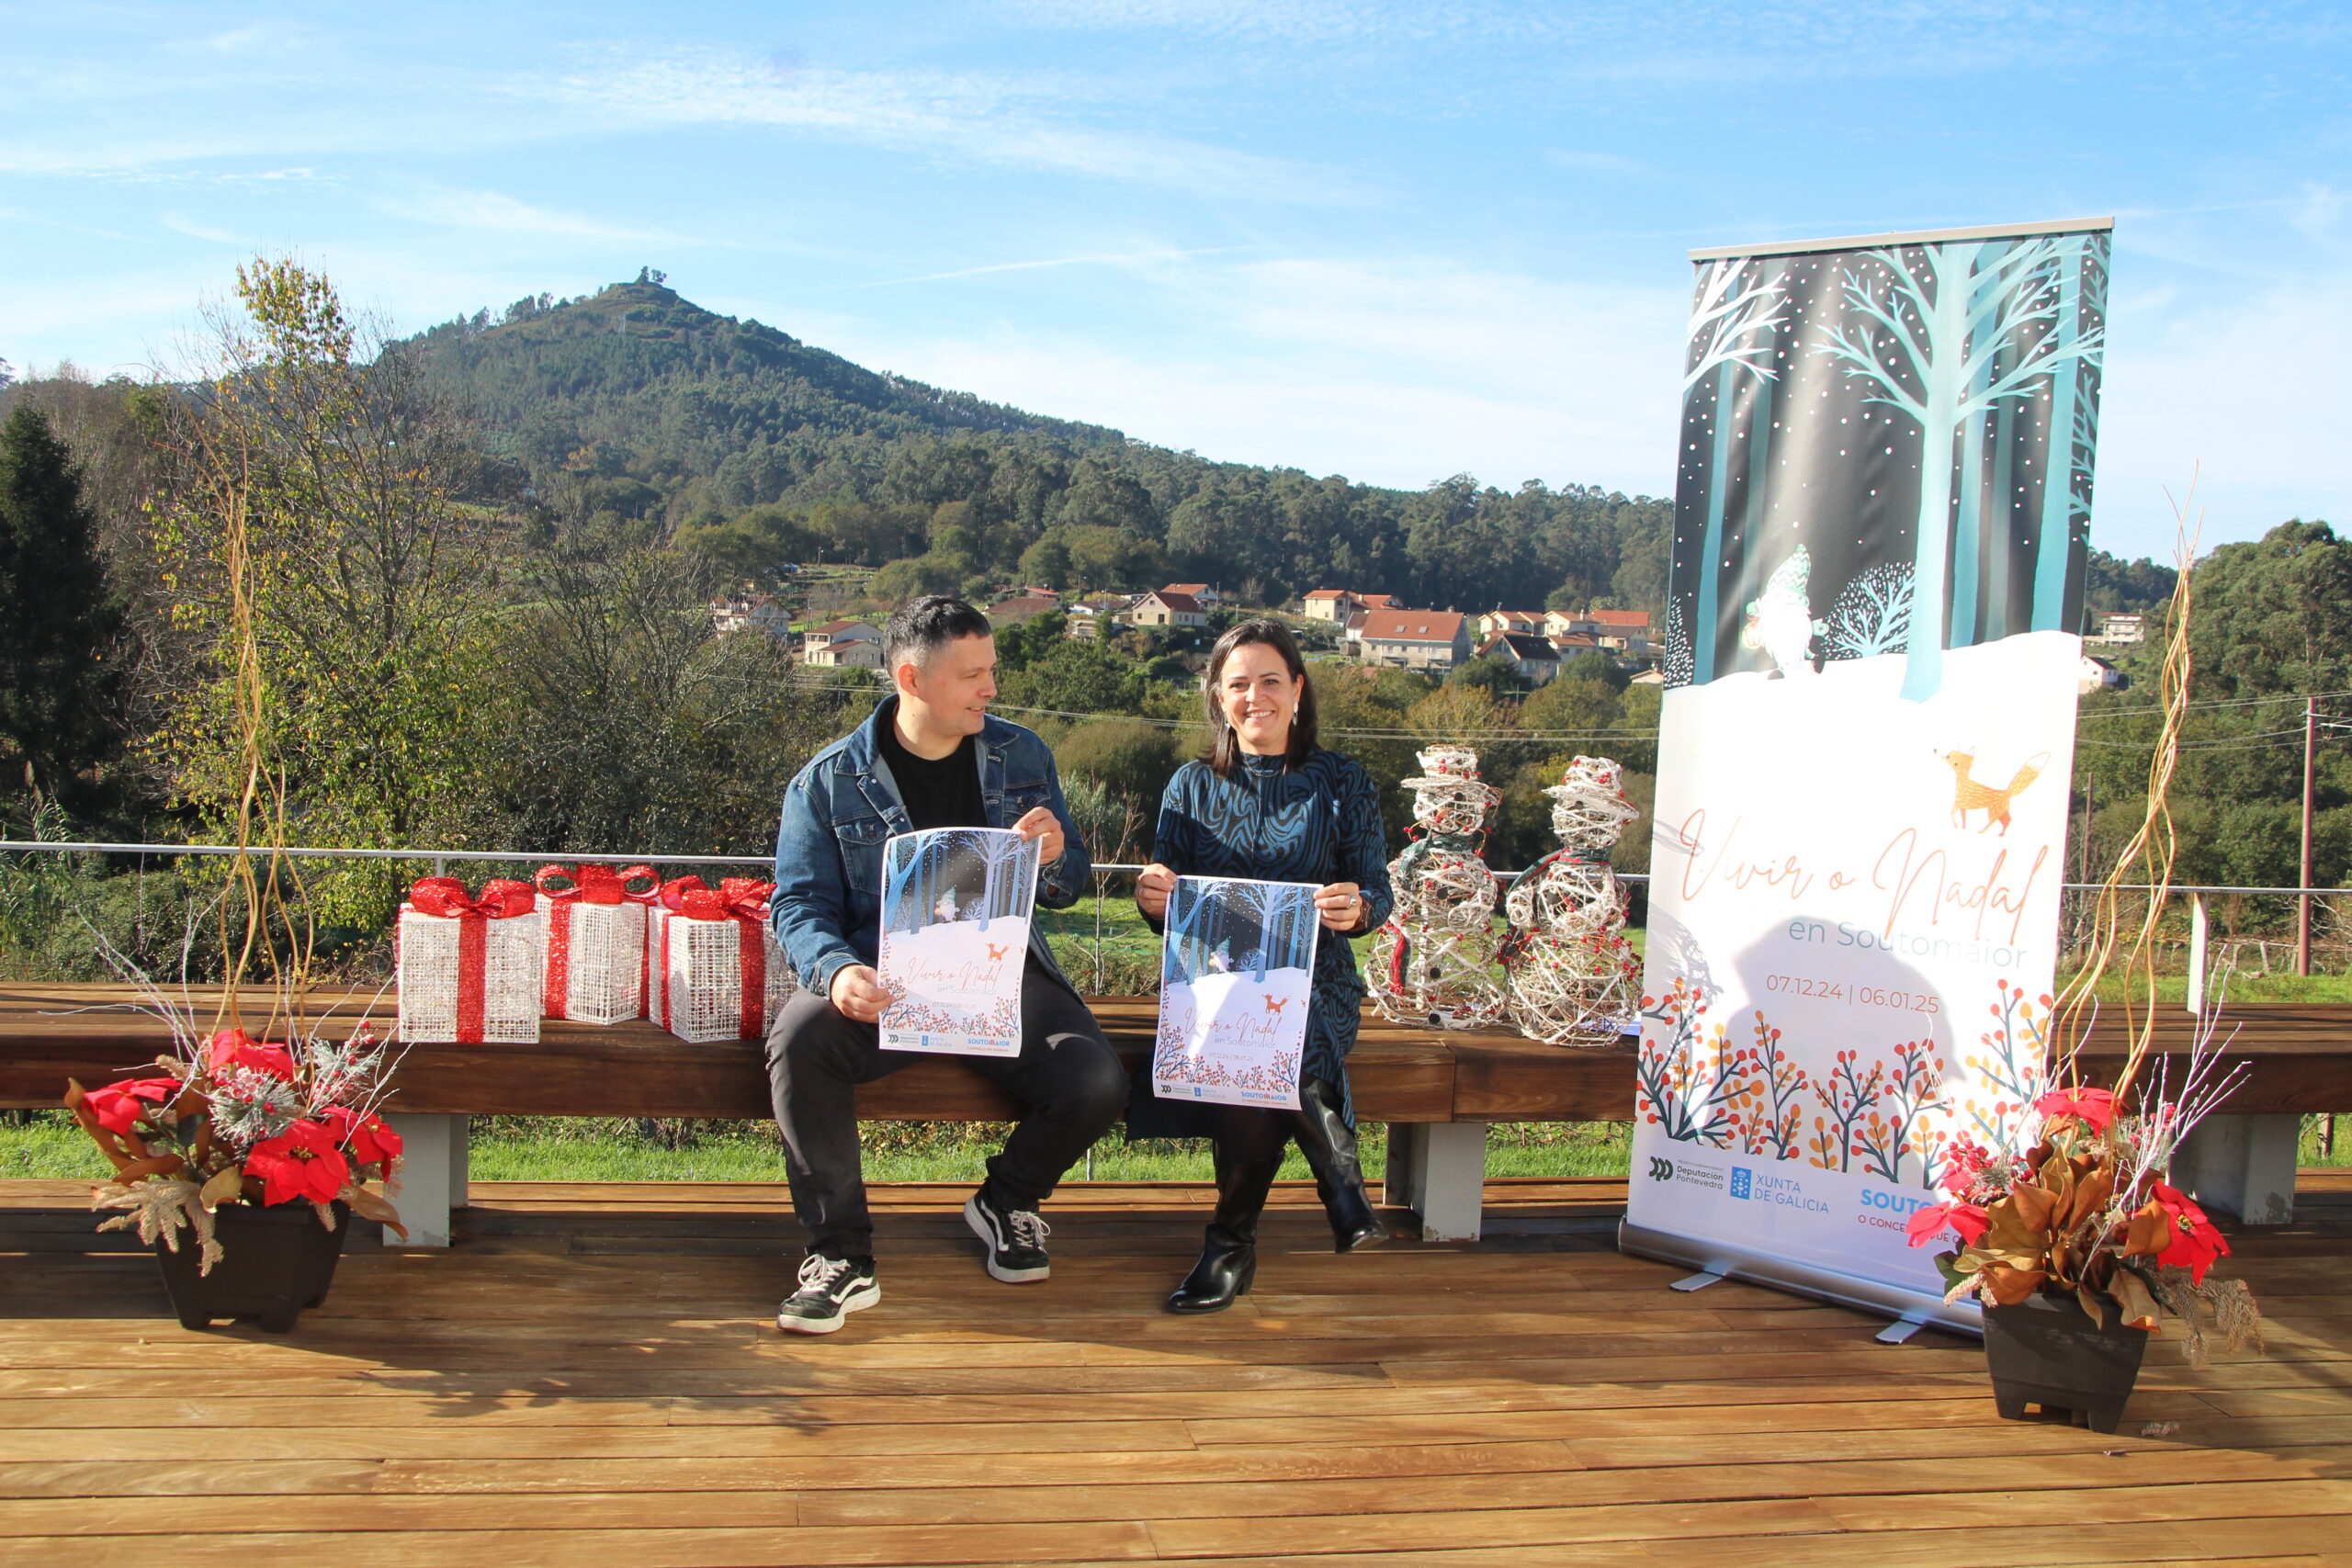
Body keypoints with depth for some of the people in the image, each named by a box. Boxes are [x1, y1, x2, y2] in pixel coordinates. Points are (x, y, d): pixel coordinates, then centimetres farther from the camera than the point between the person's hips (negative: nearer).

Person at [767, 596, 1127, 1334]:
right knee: (799, 1040, -33)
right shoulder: (828, 781, 2)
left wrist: (1054, 858, -12)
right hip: (885, 983, -2)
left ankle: (1005, 1201, 11)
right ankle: (841, 1254, -16)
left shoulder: (1021, 757, 10)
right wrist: (837, 971, -26)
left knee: (1098, 1084, -23)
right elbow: (800, 904, -3)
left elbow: (1068, 888, 15)